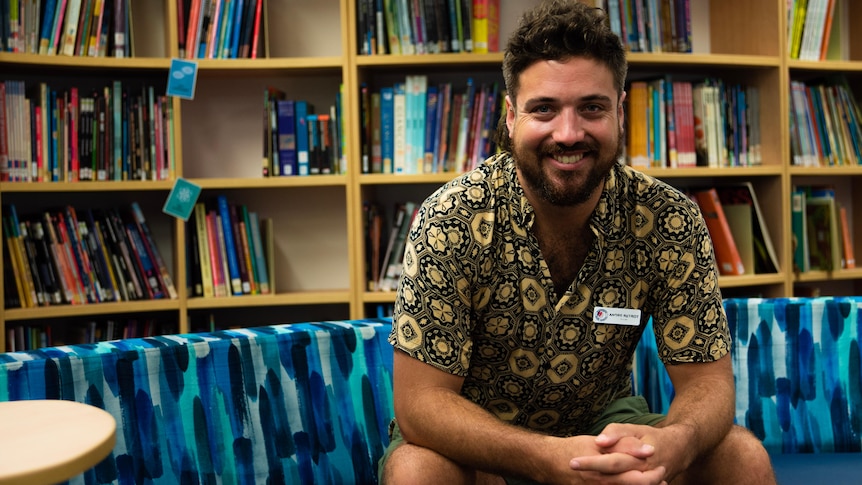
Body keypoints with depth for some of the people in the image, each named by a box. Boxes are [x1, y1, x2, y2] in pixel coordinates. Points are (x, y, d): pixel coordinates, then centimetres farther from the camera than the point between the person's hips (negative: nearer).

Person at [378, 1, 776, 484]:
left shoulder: (670, 221, -15)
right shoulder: (449, 222, -22)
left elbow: (707, 379, -12)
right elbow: (420, 401, -24)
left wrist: (674, 443, -38)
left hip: (606, 424, 2)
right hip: (471, 439, -2)